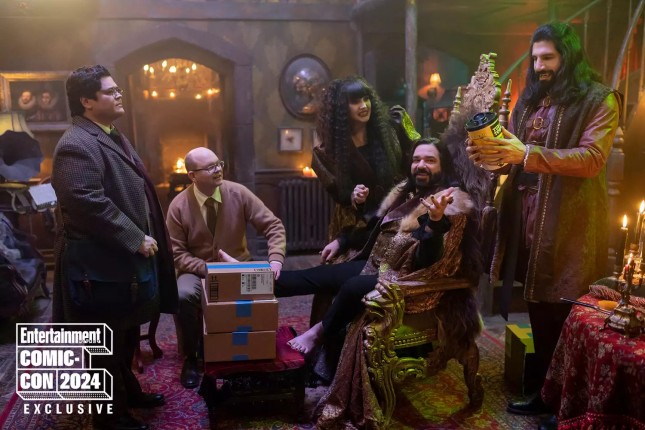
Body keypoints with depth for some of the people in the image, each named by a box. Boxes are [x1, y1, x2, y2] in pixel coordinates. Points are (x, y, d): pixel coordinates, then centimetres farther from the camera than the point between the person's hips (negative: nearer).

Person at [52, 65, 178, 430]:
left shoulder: (112, 137, 14)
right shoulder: (77, 146, -20)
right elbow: (88, 204, -29)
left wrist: (144, 239, 16)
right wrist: (136, 240, -23)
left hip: (126, 256, 10)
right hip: (102, 263, -10)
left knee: (127, 334, 23)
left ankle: (128, 390, 40)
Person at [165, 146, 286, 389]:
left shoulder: (238, 193, -9)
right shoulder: (179, 206, -11)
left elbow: (273, 226, -8)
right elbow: (177, 254, -8)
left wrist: (276, 259, -26)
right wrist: (208, 269, -23)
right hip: (198, 270, -1)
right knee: (184, 295, -33)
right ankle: (191, 359, -7)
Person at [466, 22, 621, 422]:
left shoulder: (599, 99, -5)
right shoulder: (532, 98, 15)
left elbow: (591, 159, -18)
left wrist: (525, 154, -26)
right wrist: (492, 153, -5)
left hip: (569, 223, -6)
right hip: (528, 218, 6)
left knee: (567, 316, 1)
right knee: (540, 312, 14)